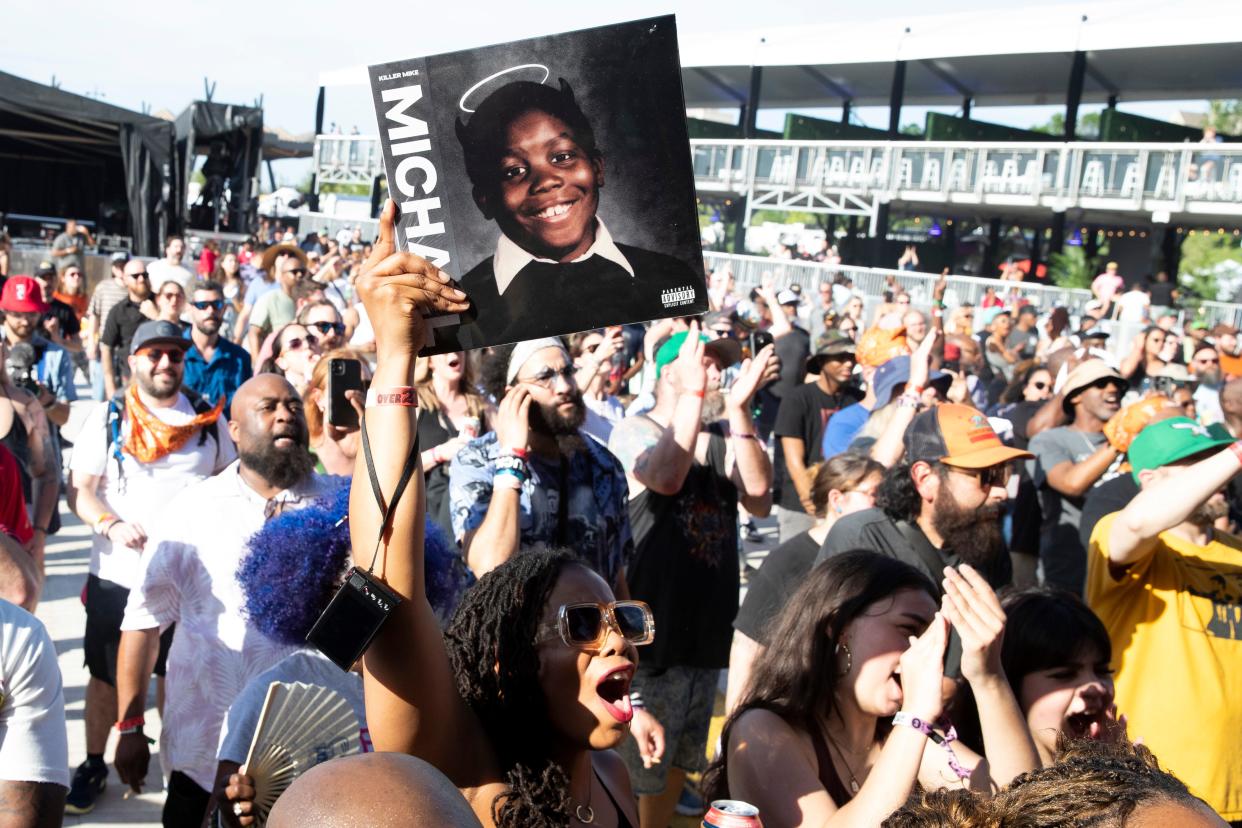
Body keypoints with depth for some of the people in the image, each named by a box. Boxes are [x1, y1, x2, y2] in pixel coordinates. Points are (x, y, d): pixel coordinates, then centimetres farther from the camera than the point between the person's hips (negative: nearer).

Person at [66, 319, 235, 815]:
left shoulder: (208, 419, 4)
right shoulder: (108, 419, -2)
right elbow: (79, 488, -4)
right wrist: (110, 525, -22)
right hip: (117, 574, -1)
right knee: (106, 676, 11)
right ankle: (93, 765, 29)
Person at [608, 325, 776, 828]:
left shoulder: (726, 435, 8)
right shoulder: (634, 431, -7)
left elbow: (757, 491, -11)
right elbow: (665, 477, -29)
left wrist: (738, 409, -20)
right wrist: (692, 393, -27)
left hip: (709, 626, 6)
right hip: (652, 630, -6)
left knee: (681, 759, 21)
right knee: (639, 766, 2)